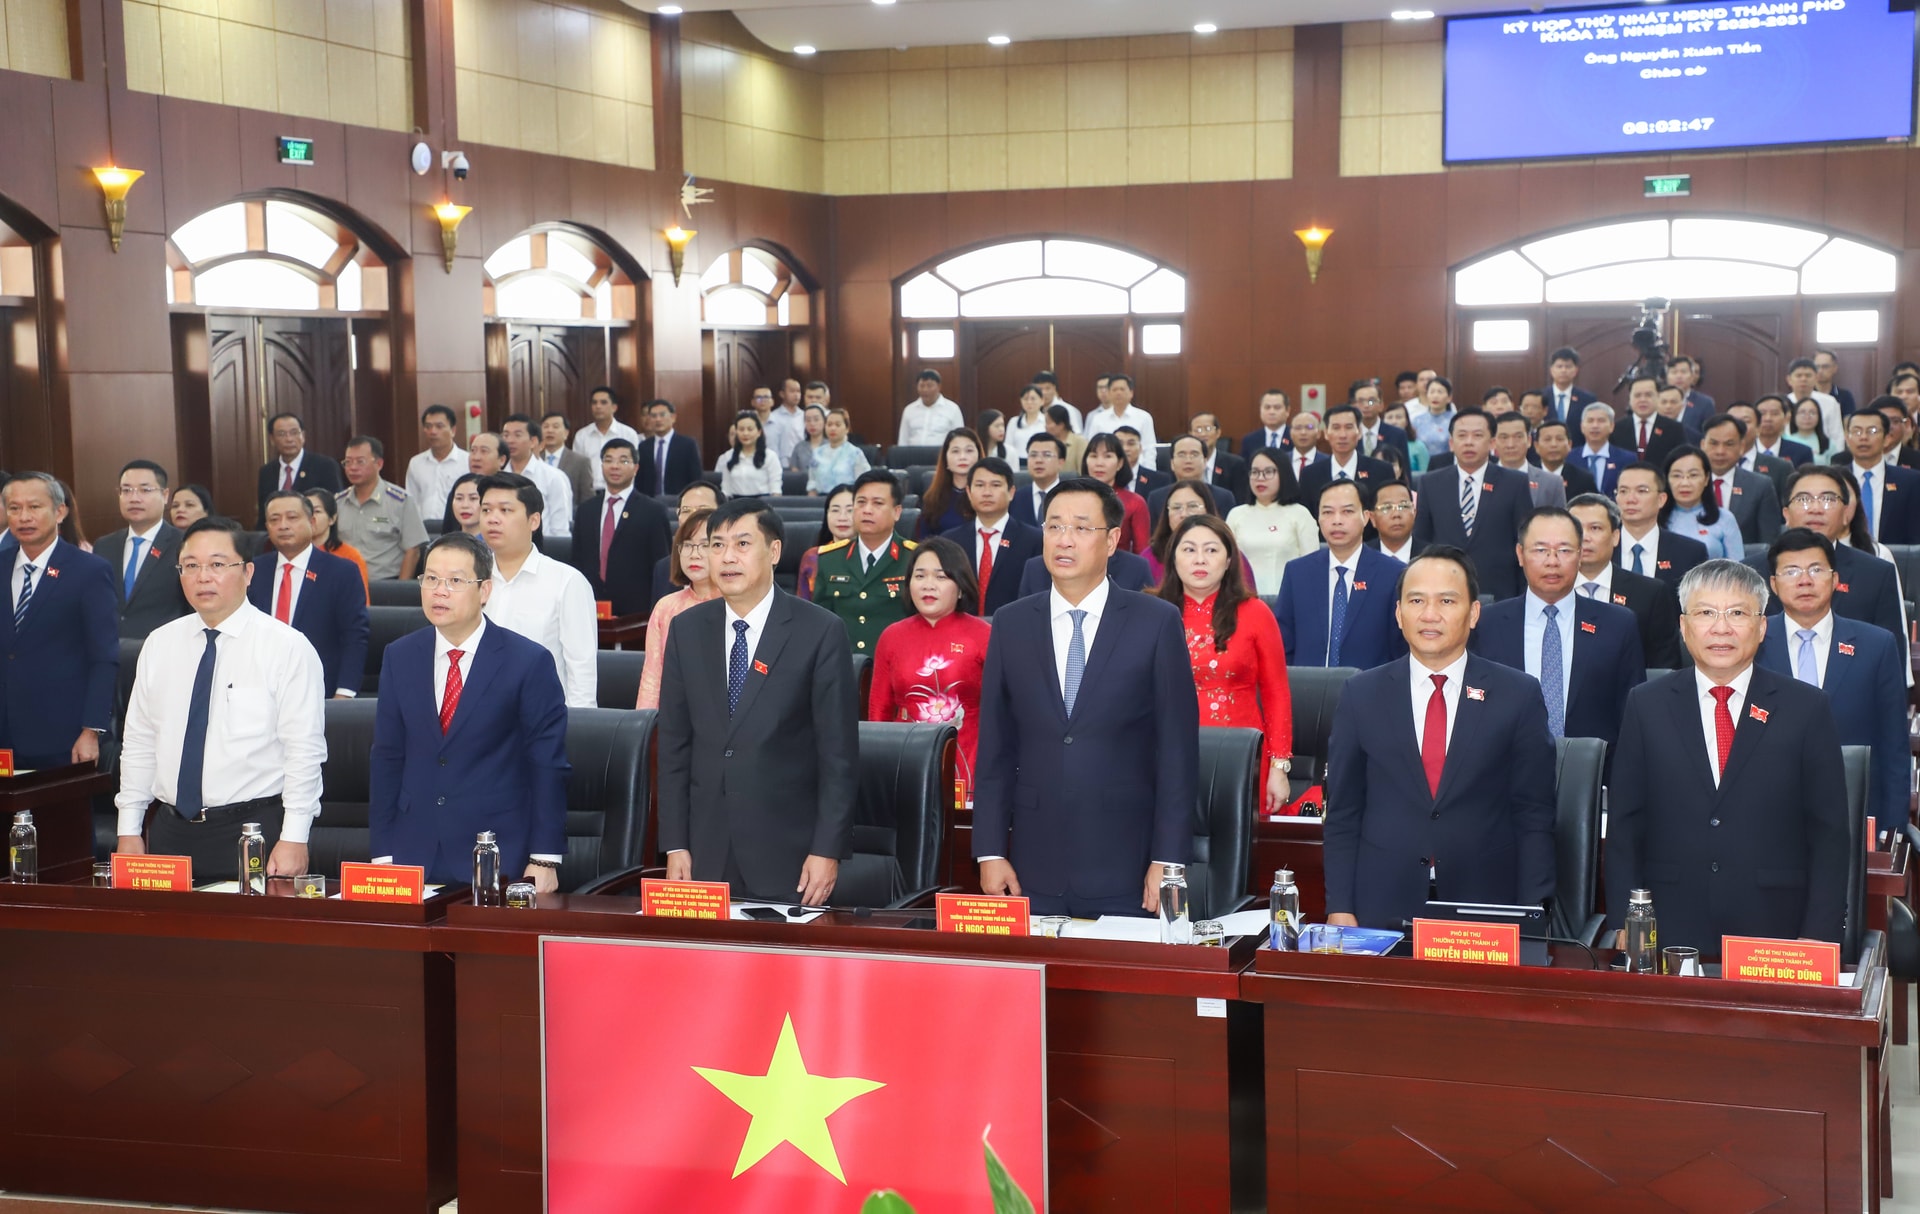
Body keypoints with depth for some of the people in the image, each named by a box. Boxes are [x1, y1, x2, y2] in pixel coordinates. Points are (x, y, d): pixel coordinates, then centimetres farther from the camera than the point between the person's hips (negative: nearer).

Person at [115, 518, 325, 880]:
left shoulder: (288, 647, -6)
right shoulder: (159, 645, 10)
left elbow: (305, 751, -9)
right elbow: (138, 743, 12)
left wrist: (294, 839, -14)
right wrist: (129, 830, 8)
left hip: (254, 835, -4)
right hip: (169, 832, 5)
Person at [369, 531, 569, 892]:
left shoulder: (529, 662, -6)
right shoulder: (399, 657, 7)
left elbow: (548, 766, -5)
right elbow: (386, 758, 8)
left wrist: (545, 860, -9)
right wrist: (382, 855, 3)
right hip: (413, 855, 3)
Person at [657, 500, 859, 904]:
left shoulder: (820, 632, -5)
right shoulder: (687, 630, 7)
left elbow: (839, 752, -5)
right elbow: (673, 744, 8)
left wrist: (828, 850, -10)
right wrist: (674, 844, 3)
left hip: (787, 854, -3)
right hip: (706, 852, 3)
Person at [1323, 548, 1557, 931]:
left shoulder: (1519, 696, 1)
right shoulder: (1361, 695, 4)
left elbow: (1535, 816, 2)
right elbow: (1342, 814, 5)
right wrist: (1340, 910, -2)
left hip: (1485, 911, 0)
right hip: (1381, 913, 1)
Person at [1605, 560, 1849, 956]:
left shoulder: (1806, 708, 1)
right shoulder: (1646, 706, 4)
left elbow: (1830, 834, 1)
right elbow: (1623, 829, 5)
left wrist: (1817, 938, -6)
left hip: (1773, 936, 0)